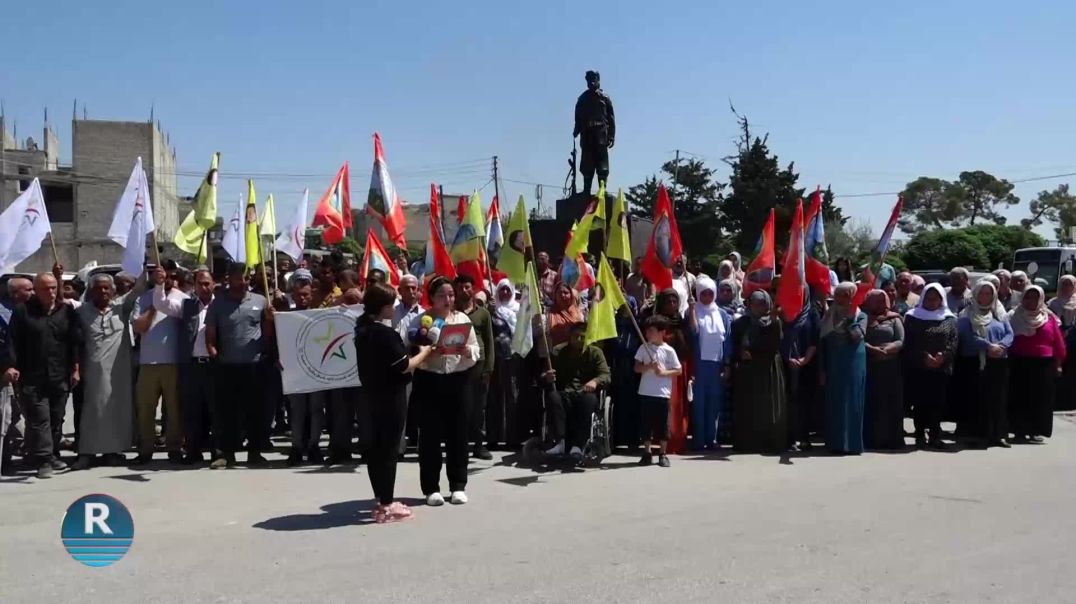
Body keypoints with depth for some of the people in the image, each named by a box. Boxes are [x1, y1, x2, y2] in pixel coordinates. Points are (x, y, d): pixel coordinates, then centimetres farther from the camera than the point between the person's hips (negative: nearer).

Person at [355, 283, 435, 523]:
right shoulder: (385, 332, -20)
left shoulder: (364, 329, 9)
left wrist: (412, 352, 14)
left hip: (374, 394, 9)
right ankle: (386, 506, 2)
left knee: (377, 447, 13)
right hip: (391, 397, -9)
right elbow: (404, 366, -19)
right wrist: (424, 352, -4)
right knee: (389, 449, -3)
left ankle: (382, 500, 23)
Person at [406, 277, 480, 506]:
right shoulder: (420, 320, 1)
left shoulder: (462, 319, 9)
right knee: (430, 435, 2)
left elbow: (476, 351, 7)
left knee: (457, 433, 6)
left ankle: (458, 486, 16)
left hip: (456, 380, 2)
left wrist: (466, 350, -14)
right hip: (428, 380, -2)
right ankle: (431, 488, 11)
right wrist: (427, 351, -21)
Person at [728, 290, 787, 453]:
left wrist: (752, 352, -9)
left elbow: (774, 347, -6)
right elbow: (734, 347, 4)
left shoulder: (774, 323, 4)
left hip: (769, 371, -1)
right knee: (748, 408, -2)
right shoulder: (741, 323, 8)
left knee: (769, 407, -2)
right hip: (746, 371, 1)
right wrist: (740, 355, -13)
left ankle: (770, 442, 2)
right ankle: (748, 442, 1)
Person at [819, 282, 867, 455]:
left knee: (852, 402, 1)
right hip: (833, 366, 1)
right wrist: (822, 369, 1)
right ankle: (836, 442, 10)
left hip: (854, 364, -1)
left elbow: (857, 335, -18)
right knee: (834, 403, 3)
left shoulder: (861, 316, 1)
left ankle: (852, 443, 7)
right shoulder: (830, 315, 6)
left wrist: (849, 318, -19)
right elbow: (822, 343, 5)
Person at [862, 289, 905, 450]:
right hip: (869, 366, -1)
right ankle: (871, 438, 0)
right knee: (871, 402, -3)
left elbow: (901, 341, 2)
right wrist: (873, 350, -18)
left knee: (891, 402, -1)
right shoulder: (864, 319, 10)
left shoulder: (894, 319, 12)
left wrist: (886, 350, -16)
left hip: (891, 367, 1)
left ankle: (891, 438, 3)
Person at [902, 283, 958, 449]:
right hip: (918, 368, -1)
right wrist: (924, 357, -13)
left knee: (938, 403, 0)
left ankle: (935, 435, 6)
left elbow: (953, 342, 2)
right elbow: (909, 343, -1)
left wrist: (943, 356, -14)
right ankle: (920, 434, 5)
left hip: (942, 368, 1)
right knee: (920, 402, -1)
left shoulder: (949, 319, 11)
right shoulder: (913, 317, 6)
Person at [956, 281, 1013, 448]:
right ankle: (977, 434, 0)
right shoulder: (967, 315, 2)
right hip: (975, 362, -4)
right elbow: (968, 337, -11)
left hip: (998, 363, 4)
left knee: (997, 398, 5)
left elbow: (1009, 334, 5)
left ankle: (997, 434, 10)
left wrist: (1000, 346, -15)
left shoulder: (1000, 314, 16)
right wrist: (988, 346, -21)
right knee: (976, 398, -4)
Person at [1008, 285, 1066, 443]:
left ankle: (1035, 430, 13)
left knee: (1041, 398, 4)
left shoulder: (1049, 317, 6)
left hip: (1044, 365, 2)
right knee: (1020, 397, 0)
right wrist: (1008, 360, -8)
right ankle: (1020, 430, 6)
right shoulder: (1014, 316, 2)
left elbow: (1058, 342, 7)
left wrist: (1058, 363, 3)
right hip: (1020, 364, -2)